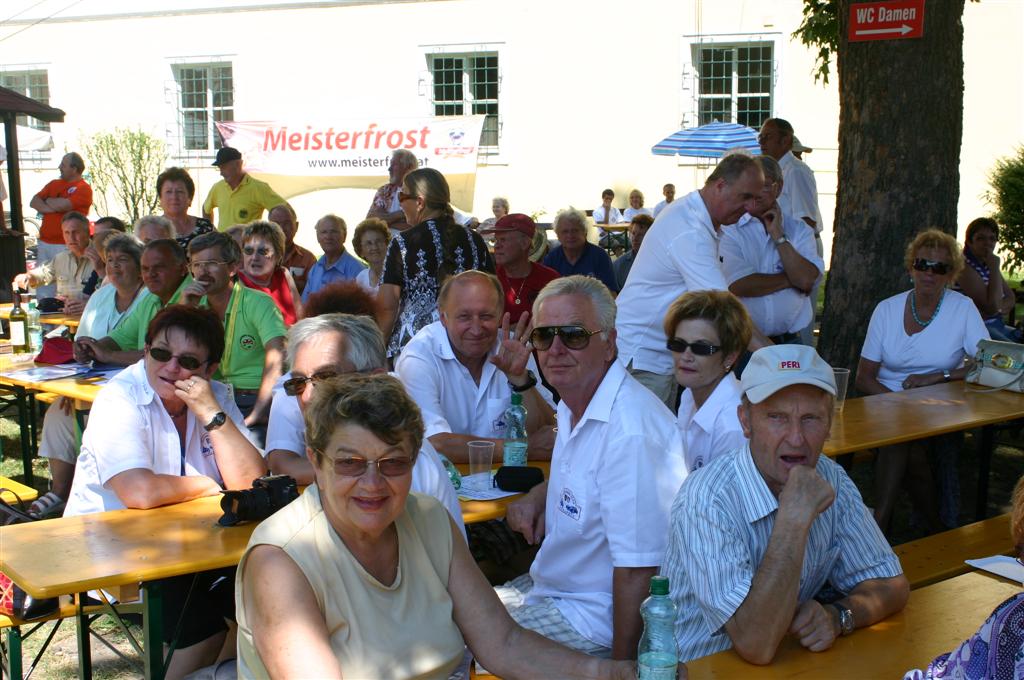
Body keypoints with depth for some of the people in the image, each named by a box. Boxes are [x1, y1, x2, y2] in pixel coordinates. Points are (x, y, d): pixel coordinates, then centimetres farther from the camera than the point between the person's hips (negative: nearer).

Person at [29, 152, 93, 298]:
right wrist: (50, 208, -7)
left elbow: (61, 205, -16)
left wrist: (48, 200, 4)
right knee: (42, 283, 5)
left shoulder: (83, 189, -4)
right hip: (45, 243, 7)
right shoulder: (54, 184, 18)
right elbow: (34, 202, 10)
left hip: (66, 247, -7)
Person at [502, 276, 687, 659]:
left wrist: (621, 666, -20)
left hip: (592, 614, -10)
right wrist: (539, 494, 9)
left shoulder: (631, 433, -28)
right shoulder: (574, 405, 6)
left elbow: (638, 572, -27)